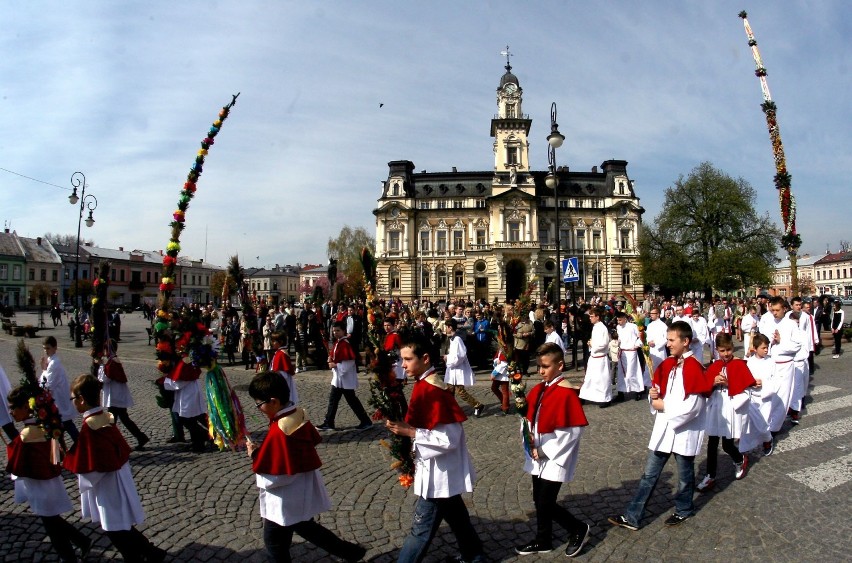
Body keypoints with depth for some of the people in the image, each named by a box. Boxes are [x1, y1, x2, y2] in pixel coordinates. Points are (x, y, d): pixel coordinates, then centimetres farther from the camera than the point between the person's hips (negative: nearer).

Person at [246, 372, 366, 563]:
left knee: (273, 540, 14)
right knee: (305, 527, 28)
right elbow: (314, 440, 10)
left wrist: (255, 455, -13)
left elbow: (273, 477, -27)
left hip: (286, 500, -8)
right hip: (304, 491, 8)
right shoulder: (300, 415, -6)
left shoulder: (278, 432, -29)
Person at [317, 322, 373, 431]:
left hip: (345, 377, -10)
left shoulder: (346, 343, -19)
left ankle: (366, 421, 8)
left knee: (352, 400, -2)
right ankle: (328, 423, 21)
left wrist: (336, 365, -17)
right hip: (338, 377, 10)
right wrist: (331, 359, 0)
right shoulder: (337, 342, 10)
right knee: (333, 399, 13)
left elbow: (350, 361, -25)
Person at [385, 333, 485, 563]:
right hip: (444, 471, 10)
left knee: (421, 529, 4)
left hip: (438, 473, -10)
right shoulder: (426, 384, 4)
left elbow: (449, 439, -27)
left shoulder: (431, 389, -25)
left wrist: (410, 432, -25)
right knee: (455, 516, 24)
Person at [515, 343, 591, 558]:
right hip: (538, 457, 7)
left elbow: (571, 431, -20)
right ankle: (543, 541, 33)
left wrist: (544, 450, -16)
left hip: (554, 459, -7)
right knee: (540, 501, 15)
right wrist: (531, 445, -6)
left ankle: (578, 529, 23)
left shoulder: (566, 393, -18)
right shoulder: (538, 390, 5)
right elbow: (530, 419, 11)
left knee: (545, 503, 0)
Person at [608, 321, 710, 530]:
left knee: (684, 475, 15)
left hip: (684, 431, -7)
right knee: (649, 474, 8)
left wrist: (665, 406, -14)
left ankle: (684, 510, 39)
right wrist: (654, 395, -5)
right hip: (663, 428, 7)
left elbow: (692, 407, -22)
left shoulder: (694, 368, -17)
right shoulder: (666, 364, 5)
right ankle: (632, 517, 12)